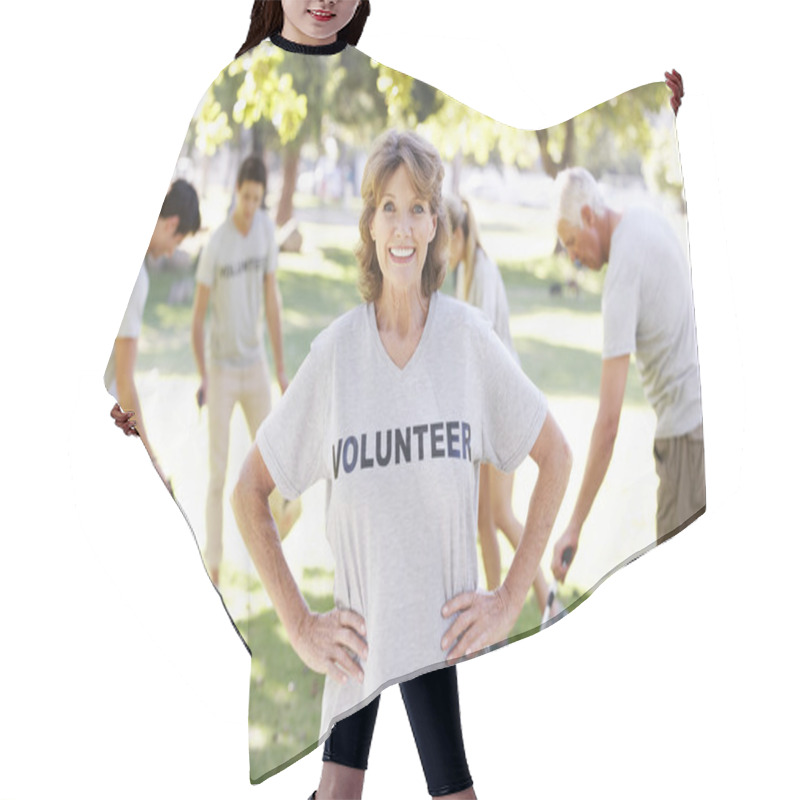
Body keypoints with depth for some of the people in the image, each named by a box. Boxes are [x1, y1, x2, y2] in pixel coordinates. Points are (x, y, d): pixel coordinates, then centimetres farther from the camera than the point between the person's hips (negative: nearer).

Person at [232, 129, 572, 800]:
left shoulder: (467, 336, -3)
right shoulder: (335, 352, -1)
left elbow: (556, 456, 6)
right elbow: (250, 491, 7)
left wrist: (511, 599, 1)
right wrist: (299, 625, 2)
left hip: (446, 632, -1)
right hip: (356, 638, 1)